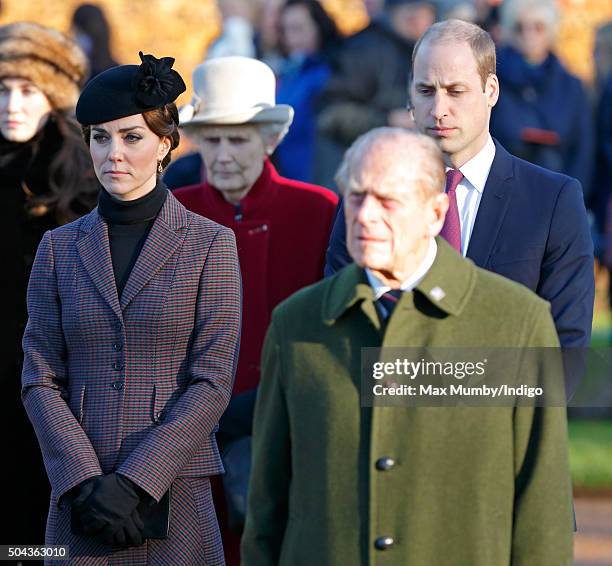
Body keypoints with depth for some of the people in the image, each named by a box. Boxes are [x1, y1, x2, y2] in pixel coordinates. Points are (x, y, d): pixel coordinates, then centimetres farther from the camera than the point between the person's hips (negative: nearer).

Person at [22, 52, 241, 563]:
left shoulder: (210, 244, 2)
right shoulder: (60, 248, 10)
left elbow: (213, 382, -4)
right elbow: (40, 378, 5)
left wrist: (137, 481, -13)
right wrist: (85, 481, -9)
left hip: (173, 497, -2)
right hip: (79, 500, 2)